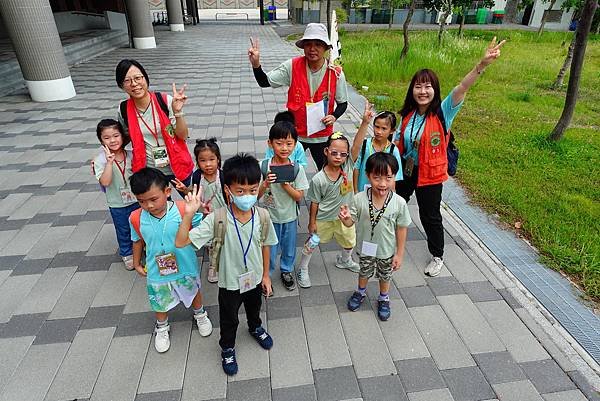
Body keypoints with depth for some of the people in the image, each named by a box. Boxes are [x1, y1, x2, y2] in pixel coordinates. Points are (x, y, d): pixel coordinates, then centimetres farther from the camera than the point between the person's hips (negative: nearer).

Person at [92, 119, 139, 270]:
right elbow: (105, 182, -28)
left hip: (136, 199, 2)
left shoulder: (130, 155, -8)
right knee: (123, 231, 16)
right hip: (118, 204, -2)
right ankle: (127, 254, 37)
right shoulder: (100, 160, -17)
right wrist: (110, 162, -35)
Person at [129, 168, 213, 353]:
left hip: (185, 268, -1)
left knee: (194, 293, 26)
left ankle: (200, 315, 59)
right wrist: (137, 264, 13)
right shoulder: (136, 219, -17)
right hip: (156, 273, 1)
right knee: (160, 302, 24)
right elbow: (138, 241, 3)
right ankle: (162, 328, 56)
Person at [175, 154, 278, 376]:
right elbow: (181, 242, -32)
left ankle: (256, 328, 66)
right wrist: (189, 214, -46)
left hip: (255, 278, 3)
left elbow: (265, 245, -4)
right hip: (230, 282, -3)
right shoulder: (218, 219, -29)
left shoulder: (262, 216, -20)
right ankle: (227, 348, 53)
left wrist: (265, 274, 5)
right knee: (229, 319, 23)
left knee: (254, 308, 32)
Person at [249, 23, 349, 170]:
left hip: (322, 136, 0)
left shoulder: (336, 73, -12)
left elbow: (343, 103, 1)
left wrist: (334, 116, -19)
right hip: (295, 134, 0)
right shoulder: (293, 66, -12)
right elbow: (264, 82, -6)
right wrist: (256, 64, -24)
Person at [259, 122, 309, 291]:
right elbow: (256, 195, -11)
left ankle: (286, 271, 50)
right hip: (269, 217, -1)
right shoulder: (263, 166, -17)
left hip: (289, 217, 2)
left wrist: (285, 184, -27)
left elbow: (299, 196, -11)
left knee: (289, 248, 22)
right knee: (269, 250, 14)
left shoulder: (297, 168, -14)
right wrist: (265, 184, -31)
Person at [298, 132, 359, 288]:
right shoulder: (318, 179, -25)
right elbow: (314, 203, -13)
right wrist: (312, 222, -6)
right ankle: (302, 269, 37)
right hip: (323, 218, -4)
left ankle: (345, 260, 56)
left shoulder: (348, 165, -18)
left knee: (349, 241, 24)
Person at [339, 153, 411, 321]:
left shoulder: (399, 203, -24)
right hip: (366, 248, 0)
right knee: (364, 272, 27)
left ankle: (383, 299, 55)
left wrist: (399, 254, -5)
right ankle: (361, 292, 58)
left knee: (385, 276, 25)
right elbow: (351, 222, -15)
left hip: (387, 251, 0)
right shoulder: (359, 199, -25)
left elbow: (401, 229, -12)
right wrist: (345, 218, -39)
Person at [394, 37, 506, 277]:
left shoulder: (443, 112, -17)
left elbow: (462, 88, -34)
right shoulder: (408, 114, -5)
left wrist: (482, 64, -48)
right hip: (405, 168, 5)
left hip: (430, 174, -4)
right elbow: (399, 142, 5)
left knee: (430, 216, 9)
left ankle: (437, 256, 35)